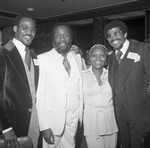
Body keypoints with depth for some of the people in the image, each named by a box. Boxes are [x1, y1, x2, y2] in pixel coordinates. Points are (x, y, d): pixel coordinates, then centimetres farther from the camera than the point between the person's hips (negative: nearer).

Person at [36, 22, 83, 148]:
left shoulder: (77, 59, 5)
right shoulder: (43, 59, -10)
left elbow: (79, 89, 9)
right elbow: (40, 94, -12)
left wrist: (81, 115, 8)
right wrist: (44, 126, -15)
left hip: (73, 117, 4)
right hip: (52, 118, -3)